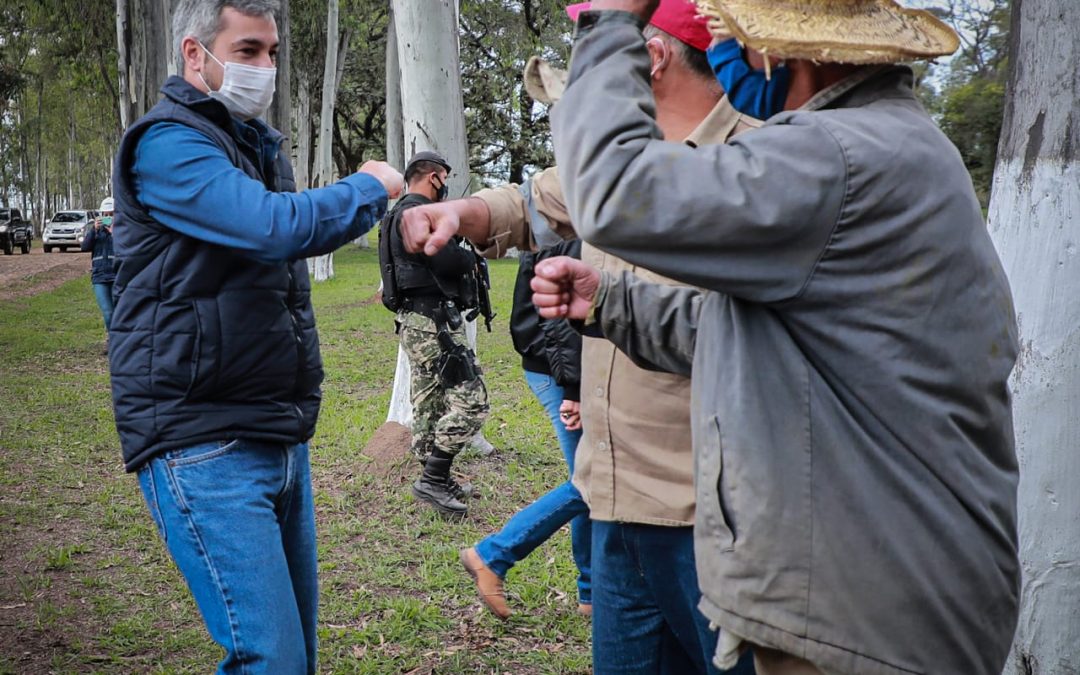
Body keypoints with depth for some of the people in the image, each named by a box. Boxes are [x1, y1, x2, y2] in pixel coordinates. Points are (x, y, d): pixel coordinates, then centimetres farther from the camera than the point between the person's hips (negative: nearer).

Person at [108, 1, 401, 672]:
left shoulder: (260, 145, 18)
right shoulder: (167, 144, -10)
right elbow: (277, 227, -24)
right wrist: (370, 187, -7)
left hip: (281, 435, 9)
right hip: (203, 444, -8)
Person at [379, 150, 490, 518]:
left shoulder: (400, 213, 20)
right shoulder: (419, 213, -14)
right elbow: (449, 260, -22)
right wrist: (472, 257, -1)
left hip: (415, 321, 11)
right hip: (433, 320, -11)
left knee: (430, 402, 14)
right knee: (470, 399, -12)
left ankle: (436, 481, 21)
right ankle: (433, 479, -12)